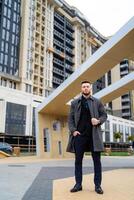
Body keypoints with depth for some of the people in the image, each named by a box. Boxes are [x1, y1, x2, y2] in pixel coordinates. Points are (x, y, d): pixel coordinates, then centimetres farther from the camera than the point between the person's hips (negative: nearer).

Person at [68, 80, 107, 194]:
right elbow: (70, 118, 8)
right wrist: (73, 130, -5)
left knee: (97, 160, 3)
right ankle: (78, 184, 15)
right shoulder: (75, 103, 10)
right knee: (78, 160, 4)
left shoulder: (97, 102, 9)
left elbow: (104, 115, 9)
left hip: (94, 135, 0)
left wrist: (99, 121, -12)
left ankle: (98, 185, 13)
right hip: (80, 135, 1)